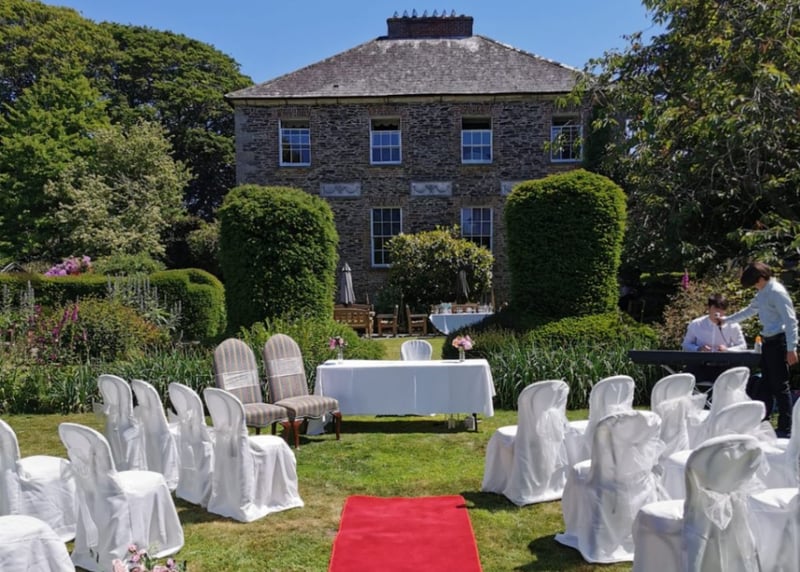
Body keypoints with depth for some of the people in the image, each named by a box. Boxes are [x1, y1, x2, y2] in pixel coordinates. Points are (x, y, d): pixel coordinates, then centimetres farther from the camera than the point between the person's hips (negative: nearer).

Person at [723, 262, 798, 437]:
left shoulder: (777, 292, -14)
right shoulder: (762, 293, 13)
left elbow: (790, 320, -18)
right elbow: (749, 311, 30)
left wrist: (791, 348, -22)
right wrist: (726, 320, 35)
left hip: (778, 342, -9)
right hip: (767, 342, 9)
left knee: (779, 386, -3)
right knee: (765, 385, 13)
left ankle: (785, 429, 6)